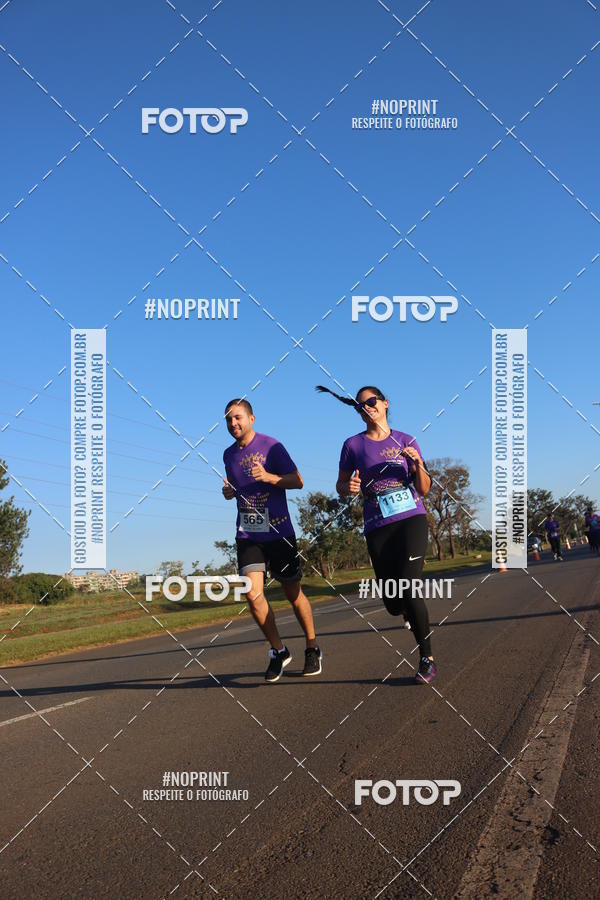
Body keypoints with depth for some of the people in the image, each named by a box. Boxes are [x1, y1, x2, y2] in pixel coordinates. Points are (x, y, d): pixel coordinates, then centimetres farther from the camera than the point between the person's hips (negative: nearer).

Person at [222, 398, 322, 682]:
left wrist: (269, 477, -23)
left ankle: (312, 648, 24)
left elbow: (298, 481, -7)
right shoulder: (229, 454, 11)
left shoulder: (271, 446, -6)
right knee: (253, 593, -11)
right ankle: (278, 651, 6)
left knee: (293, 593, 6)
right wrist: (229, 492, 2)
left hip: (278, 531, -4)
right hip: (247, 534, 4)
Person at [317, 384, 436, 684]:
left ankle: (427, 659, 0)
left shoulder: (405, 441, 8)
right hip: (378, 529, 1)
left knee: (408, 591, -17)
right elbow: (341, 487, 13)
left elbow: (424, 489, 9)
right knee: (393, 604, -2)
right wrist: (348, 488, -10)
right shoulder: (353, 445, 6)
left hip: (411, 519, -1)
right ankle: (415, 614, 38)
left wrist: (418, 464, -10)